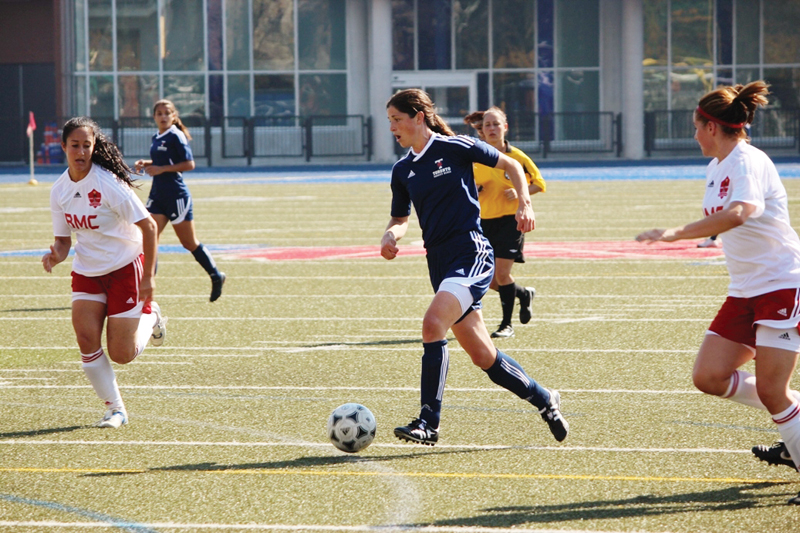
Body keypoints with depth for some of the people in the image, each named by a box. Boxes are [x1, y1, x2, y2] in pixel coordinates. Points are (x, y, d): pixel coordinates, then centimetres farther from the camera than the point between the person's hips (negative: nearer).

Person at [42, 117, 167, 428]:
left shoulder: (109, 184, -21)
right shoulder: (59, 190, -3)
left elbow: (148, 226, -18)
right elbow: (63, 238, 6)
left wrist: (148, 276, -18)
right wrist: (56, 255, -18)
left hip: (125, 268, -5)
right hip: (86, 273, 5)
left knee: (121, 355, -3)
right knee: (86, 338, -13)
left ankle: (149, 316, 29)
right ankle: (114, 408, 3)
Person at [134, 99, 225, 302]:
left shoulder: (176, 137, -11)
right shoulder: (157, 138, 12)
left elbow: (189, 164, -16)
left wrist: (161, 169, -20)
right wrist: (146, 164, 7)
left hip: (176, 195, -7)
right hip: (158, 195, 7)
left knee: (189, 243, 4)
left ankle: (216, 276, 22)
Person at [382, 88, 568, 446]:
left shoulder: (455, 148, -4)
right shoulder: (403, 171, 12)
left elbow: (510, 165, 6)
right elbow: (400, 218, 22)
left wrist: (524, 204, -6)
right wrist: (390, 235, 0)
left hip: (471, 254, -7)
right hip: (439, 263, 7)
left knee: (433, 325, -26)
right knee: (483, 356, 8)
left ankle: (428, 423, -24)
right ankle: (544, 400, 29)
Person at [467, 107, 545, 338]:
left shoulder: (516, 156, -5)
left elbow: (539, 183, 3)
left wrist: (520, 192, -14)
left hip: (510, 221, -4)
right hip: (485, 222, 4)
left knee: (501, 273, -13)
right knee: (489, 280, 5)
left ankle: (507, 324, 0)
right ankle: (524, 294, 34)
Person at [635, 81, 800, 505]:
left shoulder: (748, 162, -17)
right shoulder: (716, 167, 12)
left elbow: (738, 214, -37)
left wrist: (676, 234, -40)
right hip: (744, 291, 9)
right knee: (709, 377, 0)